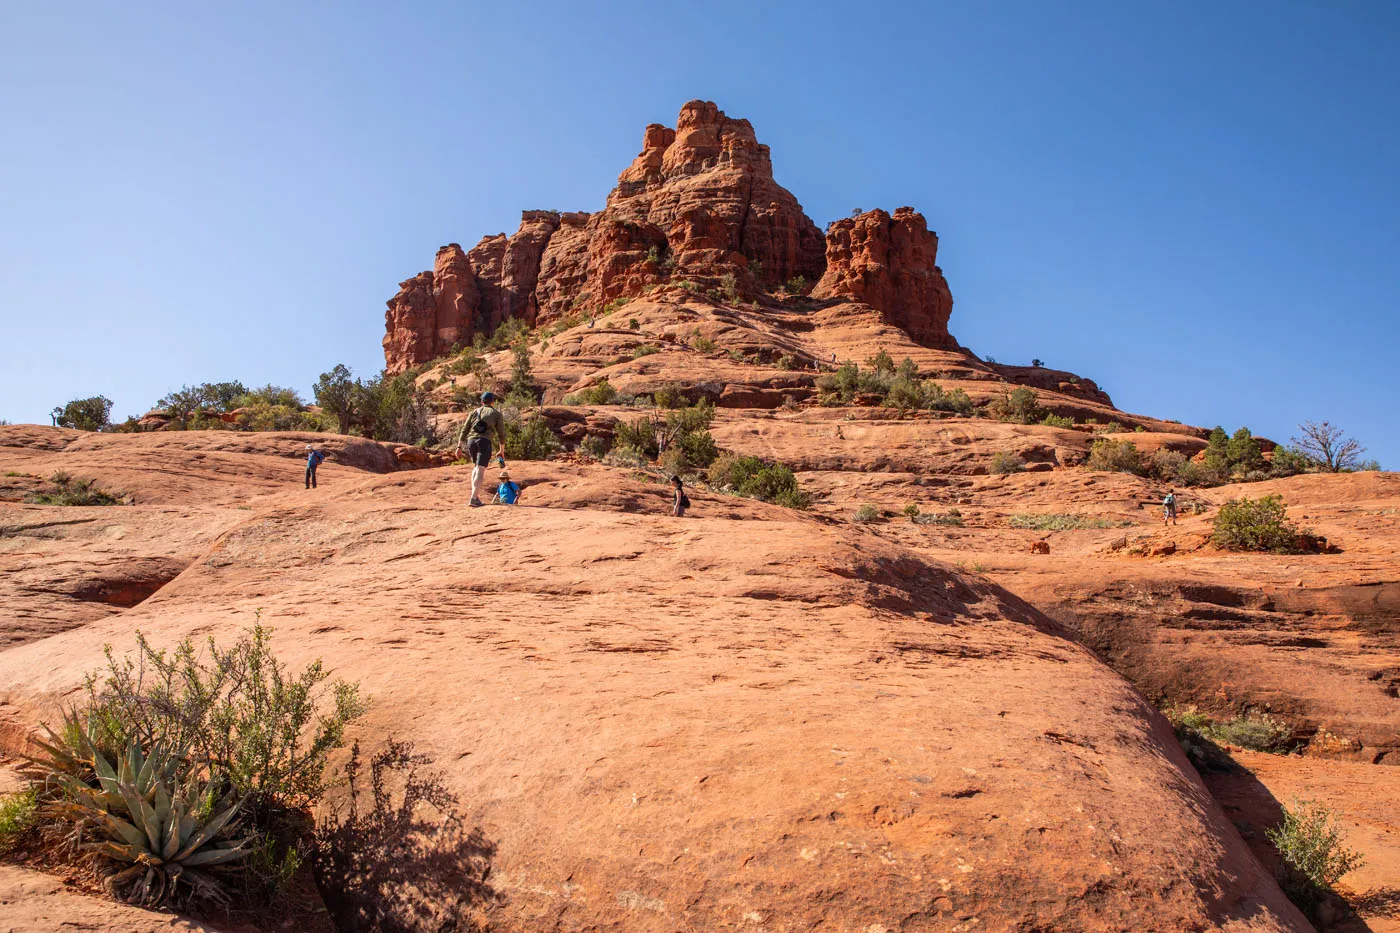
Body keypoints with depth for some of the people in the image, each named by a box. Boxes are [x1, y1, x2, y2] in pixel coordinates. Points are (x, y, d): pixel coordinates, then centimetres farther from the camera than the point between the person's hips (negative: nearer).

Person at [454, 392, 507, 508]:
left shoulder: (474, 412, 22)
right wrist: (502, 450, 15)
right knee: (480, 471, -8)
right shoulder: (497, 414, 14)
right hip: (484, 441, -4)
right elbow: (501, 434, 8)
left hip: (471, 441, 4)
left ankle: (476, 495, 15)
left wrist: (459, 447, 12)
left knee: (476, 467, 24)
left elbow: (464, 430, 14)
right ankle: (474, 499, -21)